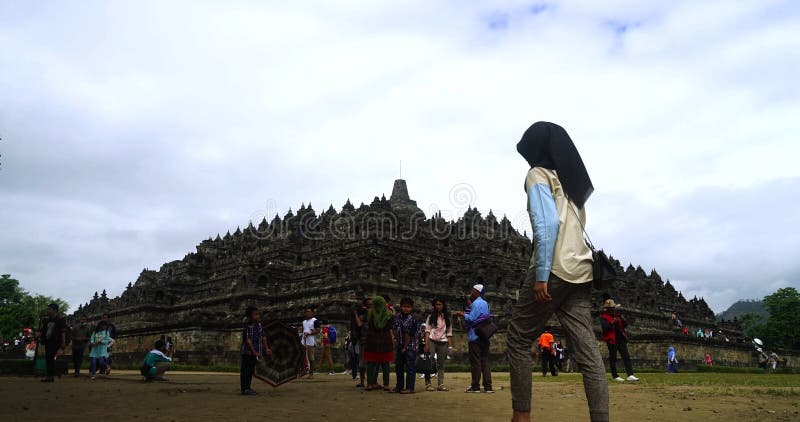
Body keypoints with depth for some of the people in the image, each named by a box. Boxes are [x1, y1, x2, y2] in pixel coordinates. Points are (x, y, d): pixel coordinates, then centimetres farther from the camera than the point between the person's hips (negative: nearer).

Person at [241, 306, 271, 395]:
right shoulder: (248, 326, -16)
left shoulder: (259, 324, 8)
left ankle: (248, 388, 23)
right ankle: (244, 389, 3)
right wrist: (254, 352, -23)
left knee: (251, 370, 15)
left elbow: (263, 337, 13)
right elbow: (248, 340, -20)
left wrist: (266, 348, 8)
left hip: (256, 352, 8)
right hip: (248, 352, -8)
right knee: (245, 370, -2)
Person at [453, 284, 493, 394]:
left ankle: (475, 386, 0)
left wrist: (461, 314, -5)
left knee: (475, 362, -3)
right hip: (485, 336, 8)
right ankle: (488, 386, 4)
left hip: (475, 337, -8)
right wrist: (469, 305, 22)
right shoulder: (485, 303, 16)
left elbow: (471, 319, -18)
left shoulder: (476, 303, -11)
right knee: (485, 361, 6)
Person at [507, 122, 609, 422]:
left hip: (554, 270, -7)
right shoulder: (574, 179, 23)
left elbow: (548, 223, -15)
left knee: (519, 339, 5)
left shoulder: (538, 174, -1)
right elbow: (575, 225, 19)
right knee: (587, 350, 2)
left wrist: (541, 275, -17)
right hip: (580, 271, 7)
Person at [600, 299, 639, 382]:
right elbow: (604, 327, -17)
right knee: (613, 358, 2)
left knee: (626, 356, -4)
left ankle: (630, 375, -9)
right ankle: (615, 376, 11)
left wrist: (623, 320, -4)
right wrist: (612, 322, -28)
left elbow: (625, 325, 17)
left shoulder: (617, 315, 17)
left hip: (621, 338, 6)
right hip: (611, 340, -6)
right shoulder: (603, 317, -3)